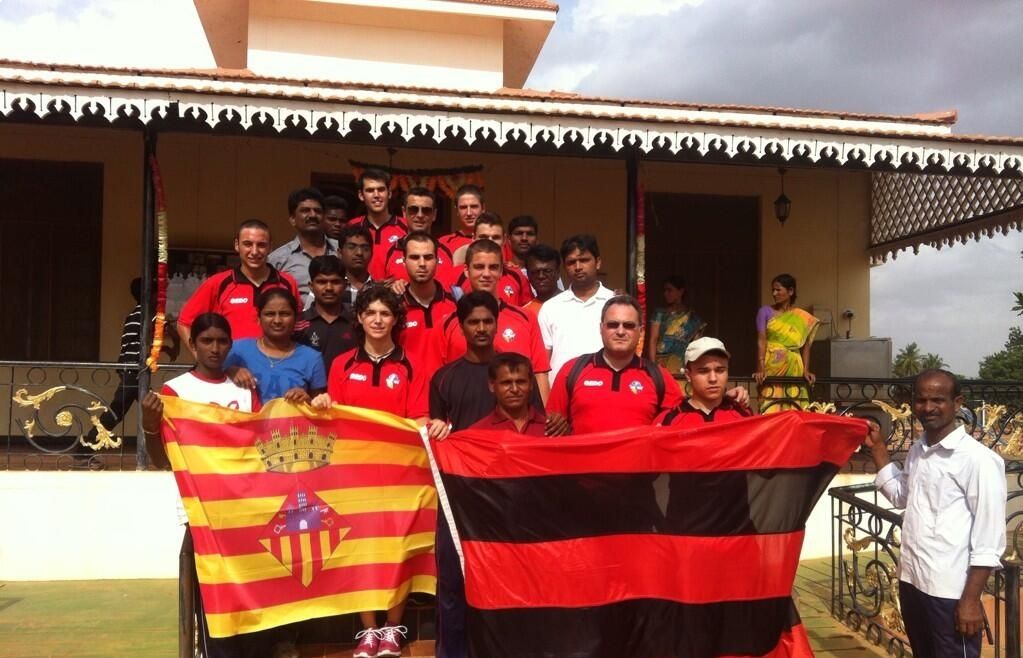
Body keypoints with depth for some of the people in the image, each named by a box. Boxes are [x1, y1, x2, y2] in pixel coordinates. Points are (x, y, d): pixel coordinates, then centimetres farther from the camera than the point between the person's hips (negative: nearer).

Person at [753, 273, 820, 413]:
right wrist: (760, 369, -17)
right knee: (771, 411, -7)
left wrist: (806, 370, -8)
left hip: (793, 369, 2)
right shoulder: (765, 312, 2)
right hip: (771, 367, -2)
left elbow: (805, 346, 5)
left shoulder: (803, 317, 7)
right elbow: (761, 341, -6)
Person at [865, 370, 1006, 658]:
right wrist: (877, 447, 16)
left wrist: (971, 599, -16)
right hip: (911, 582, 8)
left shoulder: (978, 459, -15)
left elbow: (989, 540, -15)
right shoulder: (917, 452, 7)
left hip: (950, 592, -7)